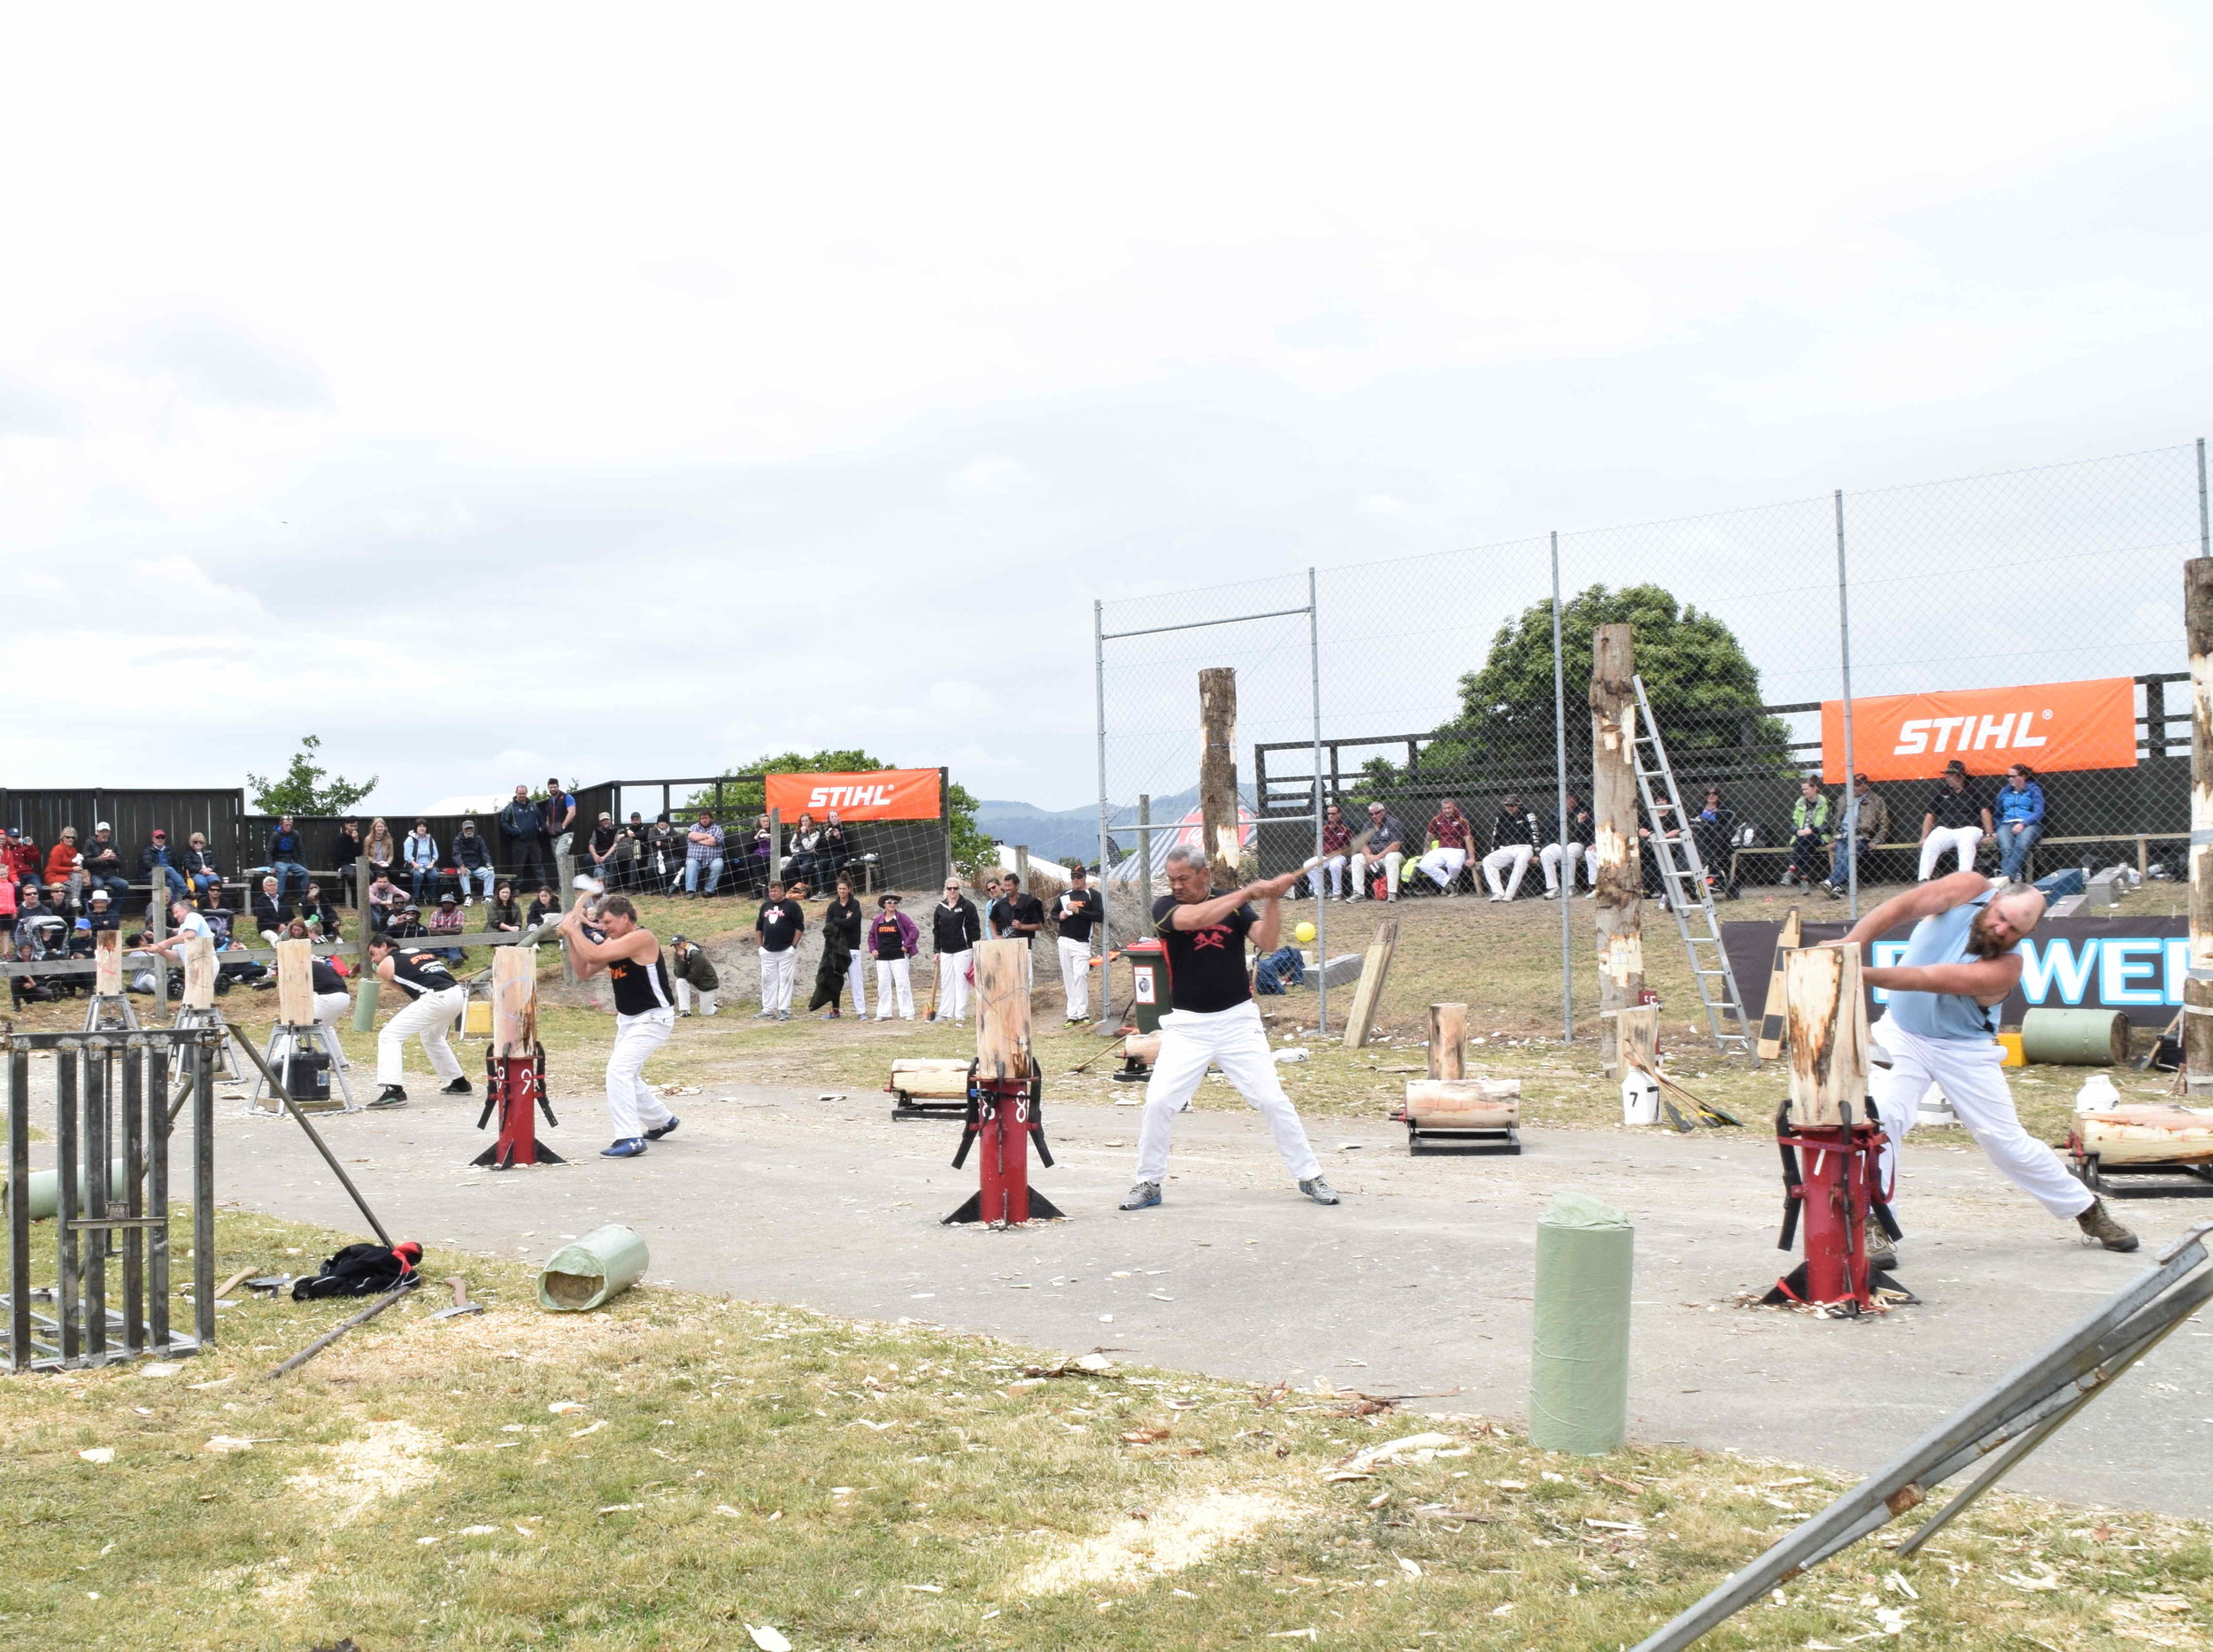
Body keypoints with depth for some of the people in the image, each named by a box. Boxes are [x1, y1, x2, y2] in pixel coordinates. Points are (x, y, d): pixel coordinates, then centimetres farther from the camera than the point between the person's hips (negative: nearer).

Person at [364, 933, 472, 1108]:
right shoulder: (417, 951, 27)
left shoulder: (384, 966, 9)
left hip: (435, 998, -8)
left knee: (389, 1036, -2)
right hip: (457, 994, 8)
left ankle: (394, 1091, -16)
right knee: (431, 1036, 34)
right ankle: (459, 1083, 42)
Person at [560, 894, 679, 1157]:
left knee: (619, 1070, -21)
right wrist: (571, 938, -3)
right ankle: (662, 1120, 42)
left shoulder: (641, 938, -22)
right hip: (628, 1019, 10)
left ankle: (630, 1139, -19)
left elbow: (594, 954, -29)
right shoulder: (613, 943, 5)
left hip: (653, 1019, -10)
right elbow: (584, 972, 7)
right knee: (626, 1076, 21)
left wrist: (573, 928, -17)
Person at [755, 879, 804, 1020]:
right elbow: (759, 926, 20)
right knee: (767, 981, 6)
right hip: (767, 951, 6)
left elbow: (800, 927, -7)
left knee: (785, 980, -4)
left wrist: (793, 946, -11)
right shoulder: (765, 906, 13)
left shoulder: (792, 905, -4)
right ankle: (768, 1010, 11)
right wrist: (760, 945, 11)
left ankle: (784, 1010, -2)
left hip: (786, 951, -6)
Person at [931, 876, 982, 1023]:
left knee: (961, 981, -3)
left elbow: (975, 928, -6)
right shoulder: (940, 908, 9)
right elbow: (936, 930, 14)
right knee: (946, 982, 7)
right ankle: (944, 1013, 12)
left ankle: (960, 1014, 0)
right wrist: (936, 951, 10)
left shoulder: (967, 905, -4)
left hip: (963, 950, -5)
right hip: (946, 951, 5)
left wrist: (976, 949, -10)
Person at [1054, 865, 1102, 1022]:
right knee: (1068, 978, 5)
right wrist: (1060, 917, -4)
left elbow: (1099, 915, -12)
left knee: (1080, 976, -14)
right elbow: (1053, 914, 19)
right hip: (1064, 942, 5)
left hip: (1081, 943, -5)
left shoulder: (1093, 895, -1)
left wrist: (1078, 911, -19)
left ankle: (1083, 1013, -11)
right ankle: (1072, 1014, 7)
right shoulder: (1064, 894, 14)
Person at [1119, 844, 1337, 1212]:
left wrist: (1272, 900, -24)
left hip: (1238, 1020, 1)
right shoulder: (1165, 908, -4)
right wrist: (1249, 892, -27)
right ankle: (1149, 1183, 8)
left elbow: (1267, 943, -10)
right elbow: (1193, 919, -25)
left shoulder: (1236, 905, 3)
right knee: (1158, 1102, -9)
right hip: (1187, 1026, -1)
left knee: (1272, 1099, -2)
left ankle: (1309, 1177, 11)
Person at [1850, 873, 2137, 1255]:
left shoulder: (2006, 968, -26)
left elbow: (1927, 979, -37)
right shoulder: (1968, 889, -16)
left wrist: (1862, 973, -49)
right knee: (1880, 1116, -19)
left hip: (1963, 1049, -2)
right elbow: (1899, 908, -28)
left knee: (2007, 1141, 4)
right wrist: (1845, 950, -44)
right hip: (1902, 1034, 2)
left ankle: (2088, 1211, 26)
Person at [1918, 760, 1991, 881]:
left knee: (1966, 841, -37)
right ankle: (1924, 880, -37)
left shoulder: (1973, 792, 12)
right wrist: (1924, 838, 6)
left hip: (1968, 829, -2)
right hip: (1944, 829, 2)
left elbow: (1984, 811, 2)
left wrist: (1989, 834, -11)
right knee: (1930, 843, -29)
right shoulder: (1941, 792, 19)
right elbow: (1930, 815, 16)